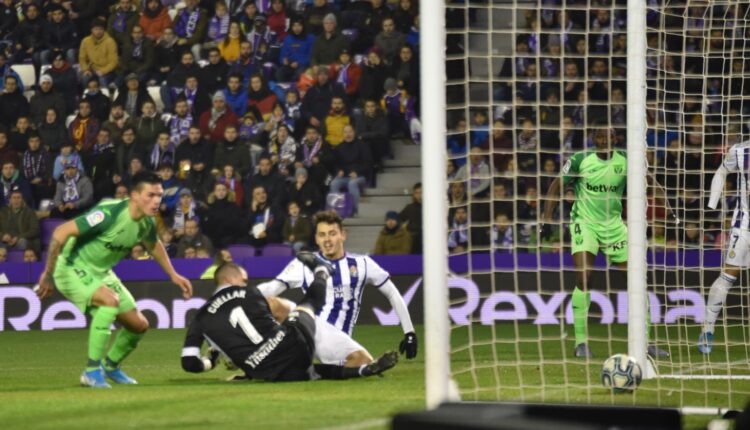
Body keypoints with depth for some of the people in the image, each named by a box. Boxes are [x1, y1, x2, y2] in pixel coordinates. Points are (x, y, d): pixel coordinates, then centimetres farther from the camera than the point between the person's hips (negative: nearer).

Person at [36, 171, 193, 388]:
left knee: (139, 325, 6)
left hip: (101, 273, 8)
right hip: (72, 267, -8)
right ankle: (92, 370, -24)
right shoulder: (109, 213, -31)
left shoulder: (147, 223, -6)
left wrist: (173, 275, 19)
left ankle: (111, 366, 34)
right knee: (110, 299, -34)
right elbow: (61, 233, -30)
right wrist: (48, 275, -26)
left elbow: (153, 245, 20)